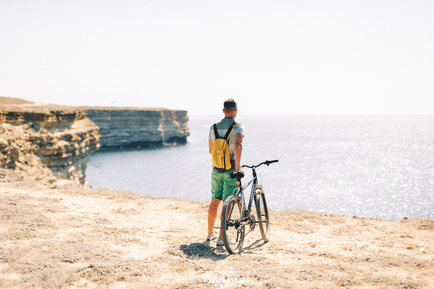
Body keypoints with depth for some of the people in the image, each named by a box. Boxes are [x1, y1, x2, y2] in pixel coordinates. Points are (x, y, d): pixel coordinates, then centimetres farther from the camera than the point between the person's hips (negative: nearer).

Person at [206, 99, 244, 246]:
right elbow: (237, 144, -30)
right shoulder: (238, 126, -11)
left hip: (216, 170, 5)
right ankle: (222, 237, -1)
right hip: (231, 170, -5)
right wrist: (238, 166, -34)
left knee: (215, 201, 17)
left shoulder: (213, 127, 6)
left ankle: (210, 233, 28)